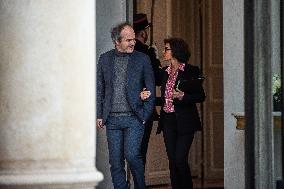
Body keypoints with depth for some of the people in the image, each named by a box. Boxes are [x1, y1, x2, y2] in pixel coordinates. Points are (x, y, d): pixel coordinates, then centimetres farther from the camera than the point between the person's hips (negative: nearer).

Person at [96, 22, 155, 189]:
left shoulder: (142, 59, 3)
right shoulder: (105, 59, 8)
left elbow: (151, 89, 5)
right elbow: (99, 89, 12)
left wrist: (146, 114, -1)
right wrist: (99, 115, 6)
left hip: (134, 119, -2)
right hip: (112, 119, 3)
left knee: (132, 155, -14)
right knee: (116, 162, 3)